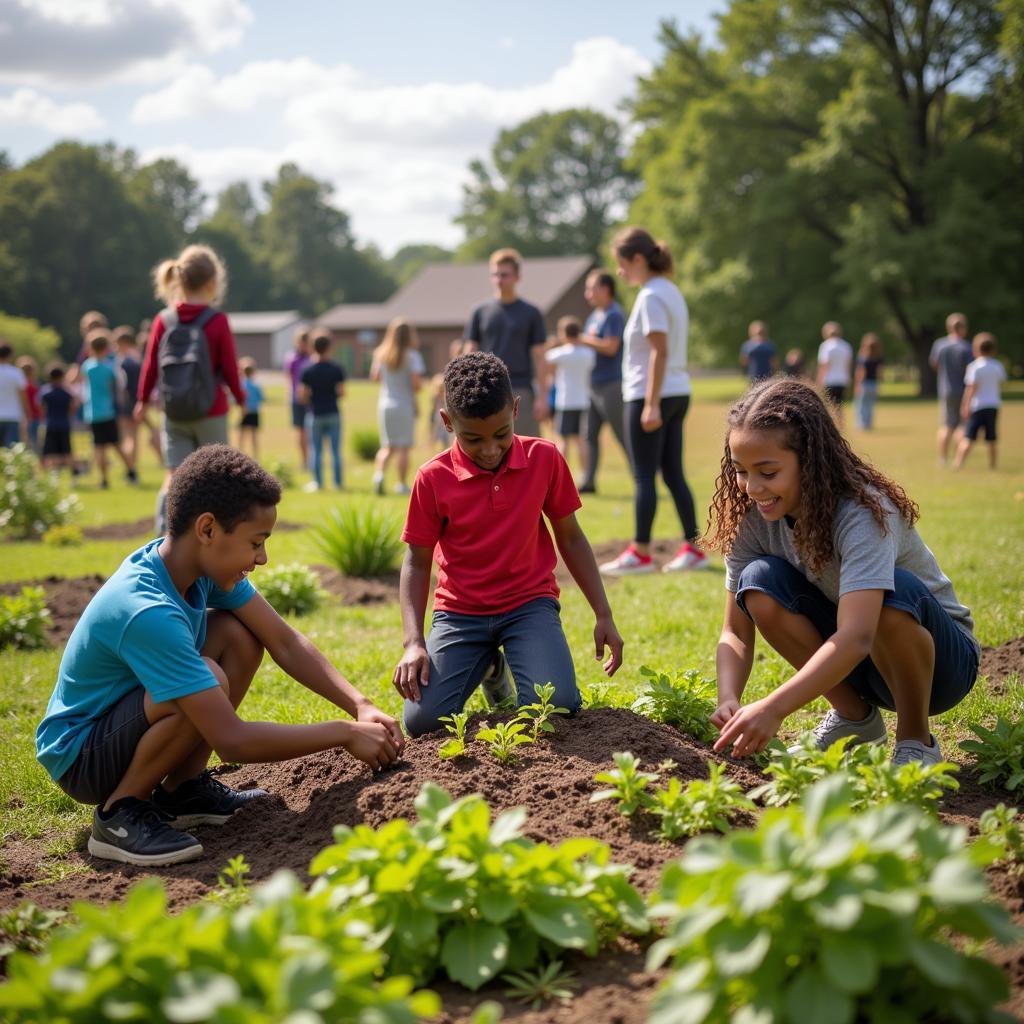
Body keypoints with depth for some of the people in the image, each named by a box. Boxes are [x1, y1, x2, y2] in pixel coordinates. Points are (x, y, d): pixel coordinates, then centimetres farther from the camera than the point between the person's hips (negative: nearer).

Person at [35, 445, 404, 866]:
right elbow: (231, 741, -34)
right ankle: (119, 813, -12)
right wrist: (345, 734, -26)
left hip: (125, 716, 9)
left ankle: (182, 790, 3)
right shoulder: (147, 613, -34)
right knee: (210, 679, -32)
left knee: (240, 633, -4)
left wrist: (360, 707, -13)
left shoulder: (205, 563, -9)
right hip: (77, 757, -9)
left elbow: (285, 643, -2)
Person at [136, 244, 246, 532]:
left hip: (173, 414, 3)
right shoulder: (217, 321, -10)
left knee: (175, 474, 4)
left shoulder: (163, 320, 0)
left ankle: (164, 527, -14)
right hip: (211, 412, -3)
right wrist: (240, 398, 12)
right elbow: (230, 368, -6)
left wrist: (143, 401, 19)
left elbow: (150, 366, 4)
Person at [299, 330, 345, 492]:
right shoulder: (336, 369, -4)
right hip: (333, 413, 0)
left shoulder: (307, 370, -5)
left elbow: (302, 396, -6)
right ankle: (338, 482, 8)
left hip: (315, 415, 0)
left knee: (316, 451, 7)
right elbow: (341, 392, -5)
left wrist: (311, 403, 12)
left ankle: (317, 482, 8)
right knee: (336, 450, 5)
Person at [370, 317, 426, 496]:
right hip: (404, 404, -4)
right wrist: (415, 389, 5)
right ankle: (402, 484, 5)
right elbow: (416, 383, -16)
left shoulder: (381, 354, 3)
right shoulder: (411, 356, -11)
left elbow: (374, 376, 11)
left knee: (388, 445, 13)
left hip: (384, 403, 4)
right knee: (403, 446, 3)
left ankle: (379, 474, -9)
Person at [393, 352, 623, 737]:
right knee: (421, 720, -16)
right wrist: (413, 642, -14)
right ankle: (488, 665, 16)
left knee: (557, 706, -26)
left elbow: (570, 537, 3)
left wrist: (603, 615, 0)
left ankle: (508, 661, 12)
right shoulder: (433, 478, -10)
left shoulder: (544, 458, -7)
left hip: (528, 602, 0)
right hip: (460, 612, 1)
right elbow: (417, 562, -2)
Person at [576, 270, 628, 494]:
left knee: (623, 435, -6)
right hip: (594, 384, 10)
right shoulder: (594, 316, 16)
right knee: (590, 434, 8)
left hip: (611, 385, -10)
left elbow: (611, 347, -21)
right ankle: (588, 481, 12)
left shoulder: (614, 315, -13)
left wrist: (583, 339, -12)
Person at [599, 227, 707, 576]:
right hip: (677, 393, 9)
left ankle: (640, 553, 2)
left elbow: (660, 352, -20)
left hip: (649, 397, -9)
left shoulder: (651, 296, -13)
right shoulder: (670, 292, 15)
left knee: (644, 476, -3)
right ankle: (693, 548, 11)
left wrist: (651, 404, -22)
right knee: (673, 474, 10)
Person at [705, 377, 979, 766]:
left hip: (940, 659, -5)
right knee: (760, 583, -19)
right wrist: (728, 700, -32)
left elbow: (855, 638, -43)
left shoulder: (863, 513, -31)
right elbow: (736, 632, -11)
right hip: (844, 660, 5)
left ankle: (916, 739, -12)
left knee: (894, 591, -37)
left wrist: (773, 708, -53)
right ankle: (855, 717, -2)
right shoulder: (754, 517, -13)